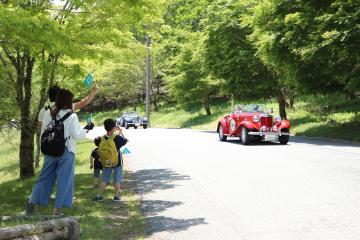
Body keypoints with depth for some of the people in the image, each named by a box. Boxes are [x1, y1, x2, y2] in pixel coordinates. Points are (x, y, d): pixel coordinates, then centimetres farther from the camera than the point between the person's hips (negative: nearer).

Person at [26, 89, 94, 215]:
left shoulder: (48, 114, 3)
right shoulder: (71, 116, -11)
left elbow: (43, 133, 9)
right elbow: (77, 135, -8)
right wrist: (86, 129, 7)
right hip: (66, 151, -4)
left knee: (45, 178, 14)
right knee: (64, 180, 5)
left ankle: (31, 204, 11)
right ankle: (57, 210, 6)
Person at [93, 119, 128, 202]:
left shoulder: (102, 139, -7)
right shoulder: (117, 137, -15)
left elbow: (100, 151, 0)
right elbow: (125, 141, 3)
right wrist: (120, 132, 11)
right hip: (117, 162, -3)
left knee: (104, 180, 11)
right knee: (117, 180, 9)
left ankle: (99, 196, 10)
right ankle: (116, 196, 10)